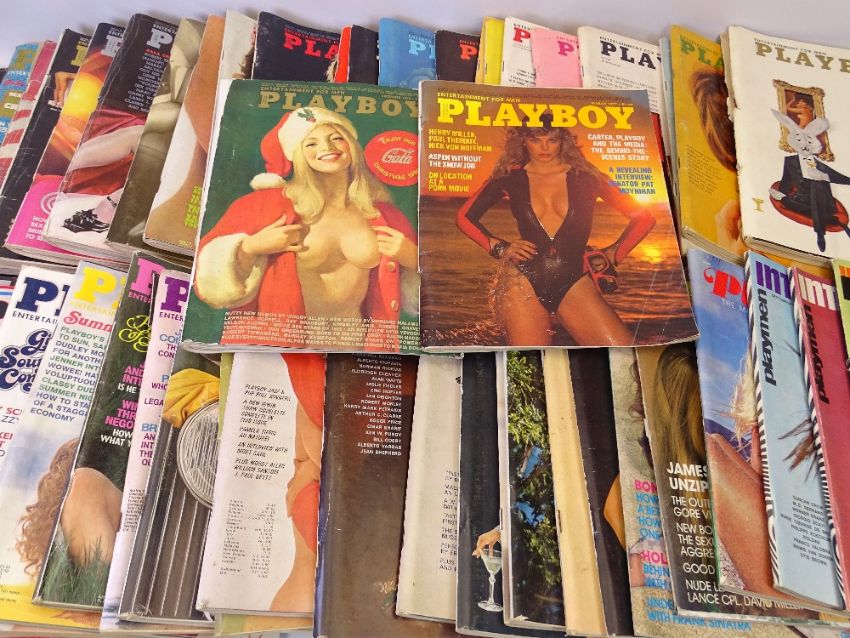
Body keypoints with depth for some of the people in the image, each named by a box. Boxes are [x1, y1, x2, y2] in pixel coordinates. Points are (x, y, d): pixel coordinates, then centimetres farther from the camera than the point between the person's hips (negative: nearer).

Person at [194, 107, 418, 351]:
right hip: (283, 339, -2)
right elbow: (213, 271, -5)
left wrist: (412, 260, -8)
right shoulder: (271, 205, -9)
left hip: (355, 341, 3)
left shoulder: (384, 215, -1)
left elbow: (417, 292, 11)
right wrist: (251, 248, -20)